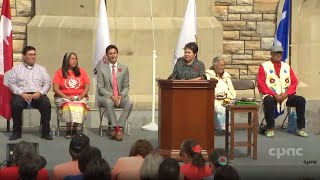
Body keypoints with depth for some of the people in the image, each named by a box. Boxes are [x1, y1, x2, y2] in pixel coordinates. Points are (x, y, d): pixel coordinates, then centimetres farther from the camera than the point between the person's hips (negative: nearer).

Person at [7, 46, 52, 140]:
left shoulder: (41, 69, 20)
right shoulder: (16, 68, 14)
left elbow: (47, 84, 12)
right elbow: (11, 83, 5)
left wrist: (40, 93, -8)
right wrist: (21, 93, -11)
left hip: (37, 95, 1)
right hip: (21, 94, -1)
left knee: (46, 103, -31)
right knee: (16, 104, -34)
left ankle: (45, 132, -22)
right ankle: (17, 132, -18)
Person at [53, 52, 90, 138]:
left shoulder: (81, 71, 12)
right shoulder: (60, 72, 6)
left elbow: (87, 86, 7)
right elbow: (55, 88, -2)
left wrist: (81, 96, -11)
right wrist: (66, 97, -16)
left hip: (80, 98, 1)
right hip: (64, 98, -1)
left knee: (79, 105, -32)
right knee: (68, 105, -34)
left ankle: (74, 129, -18)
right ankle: (68, 130, -20)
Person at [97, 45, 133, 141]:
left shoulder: (124, 68, 7)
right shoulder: (101, 68, 1)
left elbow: (126, 87, 8)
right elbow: (101, 88, -3)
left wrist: (121, 96, -13)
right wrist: (112, 96, -19)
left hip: (120, 96, 2)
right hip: (106, 97, -2)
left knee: (129, 103, -30)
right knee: (109, 102, -37)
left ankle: (119, 128, -32)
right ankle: (117, 129, -36)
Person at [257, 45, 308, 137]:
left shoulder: (287, 67, 14)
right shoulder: (264, 67, 1)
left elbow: (294, 82, 9)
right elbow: (261, 85, -6)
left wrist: (286, 93, -10)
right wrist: (274, 95, -17)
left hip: (286, 96, 4)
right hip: (271, 96, -4)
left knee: (301, 100, -20)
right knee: (268, 101, -38)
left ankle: (300, 128, -14)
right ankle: (270, 129, -24)